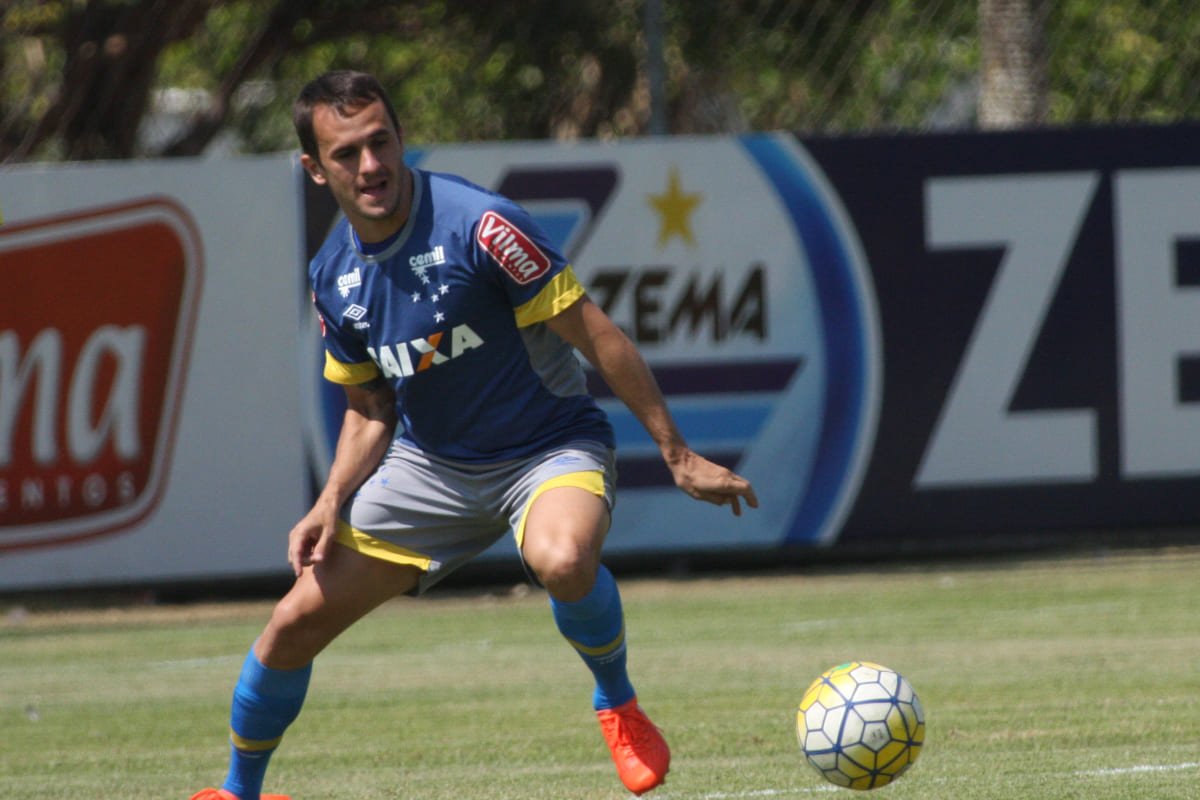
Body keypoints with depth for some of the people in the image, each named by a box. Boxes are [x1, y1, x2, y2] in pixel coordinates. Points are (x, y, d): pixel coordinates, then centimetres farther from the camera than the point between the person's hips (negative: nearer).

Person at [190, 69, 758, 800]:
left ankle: (617, 704, -10)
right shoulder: (333, 276, -1)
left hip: (549, 449, -6)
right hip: (430, 463, 6)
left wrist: (678, 456, -17)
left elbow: (595, 335, -18)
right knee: (294, 625, 1)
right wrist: (332, 506, -3)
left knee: (562, 557, -40)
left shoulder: (477, 225, -22)